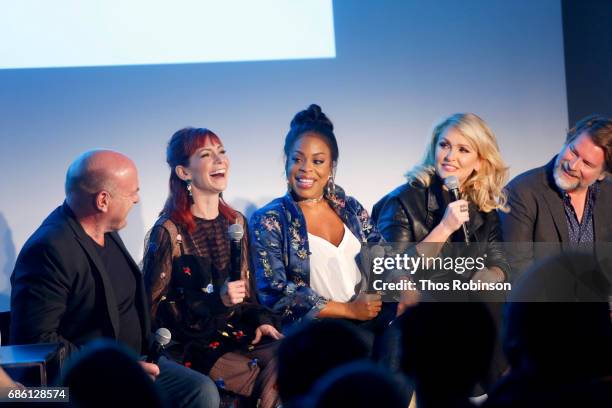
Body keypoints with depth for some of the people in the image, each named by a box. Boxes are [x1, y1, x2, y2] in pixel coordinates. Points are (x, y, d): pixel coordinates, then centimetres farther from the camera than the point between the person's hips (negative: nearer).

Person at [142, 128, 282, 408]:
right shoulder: (169, 232, -6)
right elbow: (155, 309, -6)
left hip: (239, 334, 6)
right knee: (274, 383, -26)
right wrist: (216, 300, -16)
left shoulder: (235, 222, 13)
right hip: (195, 346, -6)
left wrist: (261, 320, 0)